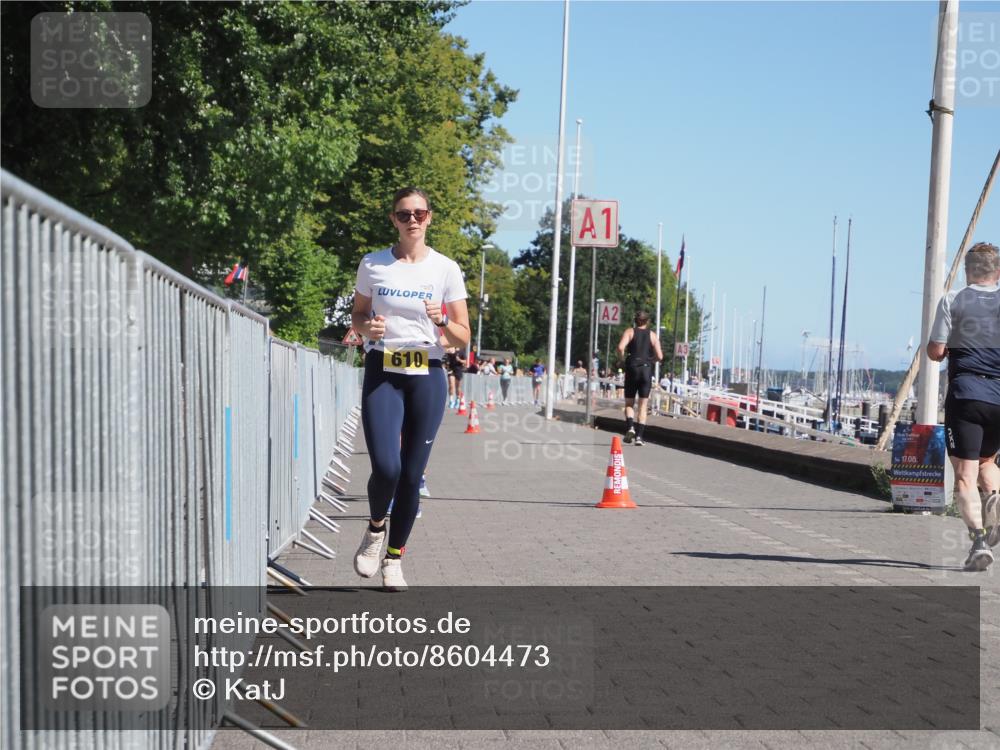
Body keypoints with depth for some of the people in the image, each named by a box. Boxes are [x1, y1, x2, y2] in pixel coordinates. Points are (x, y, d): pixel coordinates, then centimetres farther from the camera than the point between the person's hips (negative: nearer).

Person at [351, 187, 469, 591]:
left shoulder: (446, 269, 1)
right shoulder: (373, 265, 3)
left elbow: (463, 338, 4)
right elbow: (356, 315, 14)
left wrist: (442, 321, -17)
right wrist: (367, 327, -9)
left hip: (426, 375, 1)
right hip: (382, 374, -1)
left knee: (412, 473, 3)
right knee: (385, 467, -16)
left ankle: (394, 556, 21)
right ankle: (375, 529, 17)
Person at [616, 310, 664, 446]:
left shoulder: (629, 332, 2)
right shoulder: (653, 335, 6)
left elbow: (620, 347, -15)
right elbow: (659, 356, -1)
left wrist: (622, 358, 4)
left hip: (632, 370, -1)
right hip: (646, 370, 1)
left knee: (629, 403, 11)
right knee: (643, 406, 5)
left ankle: (630, 426, -14)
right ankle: (639, 436, -3)